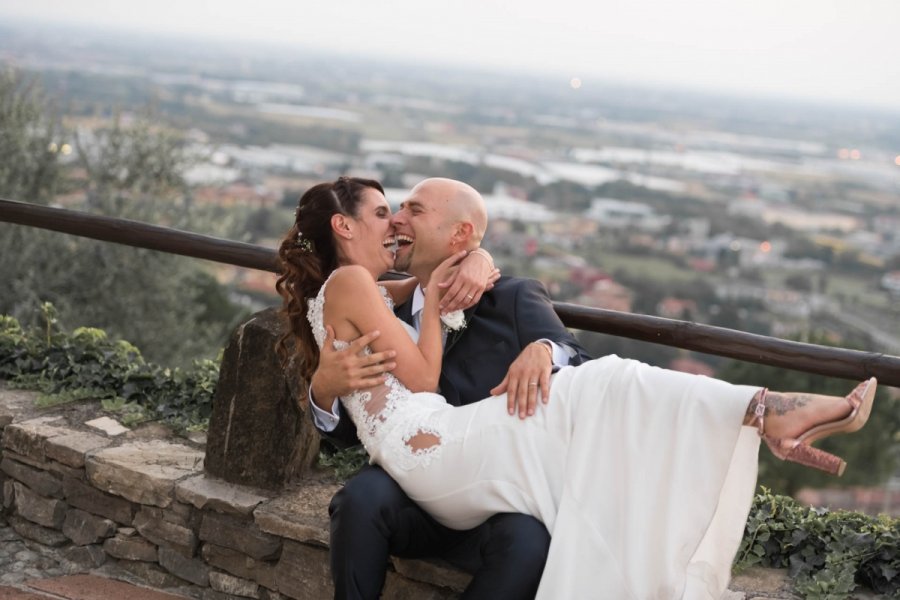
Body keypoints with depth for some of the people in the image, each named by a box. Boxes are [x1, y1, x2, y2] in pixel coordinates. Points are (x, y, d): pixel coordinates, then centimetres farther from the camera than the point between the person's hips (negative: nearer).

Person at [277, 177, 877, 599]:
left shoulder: (349, 292, 28)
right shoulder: (348, 282, -2)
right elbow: (422, 379, -6)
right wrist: (434, 293, 3)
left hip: (433, 477, 10)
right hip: (428, 447, -10)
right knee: (602, 387, -16)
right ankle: (767, 412, -20)